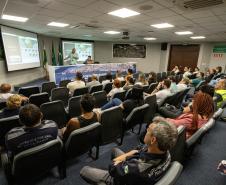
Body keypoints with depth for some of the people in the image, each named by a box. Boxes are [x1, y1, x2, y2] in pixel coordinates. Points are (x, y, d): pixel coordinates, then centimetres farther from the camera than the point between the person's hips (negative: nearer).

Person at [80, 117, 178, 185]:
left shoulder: (137, 169, -46)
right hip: (132, 174, 6)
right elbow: (139, 151, -5)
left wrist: (117, 161, -8)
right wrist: (124, 156, -14)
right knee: (115, 150, 25)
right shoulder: (165, 151, -25)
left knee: (84, 170, 8)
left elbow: (112, 169, -25)